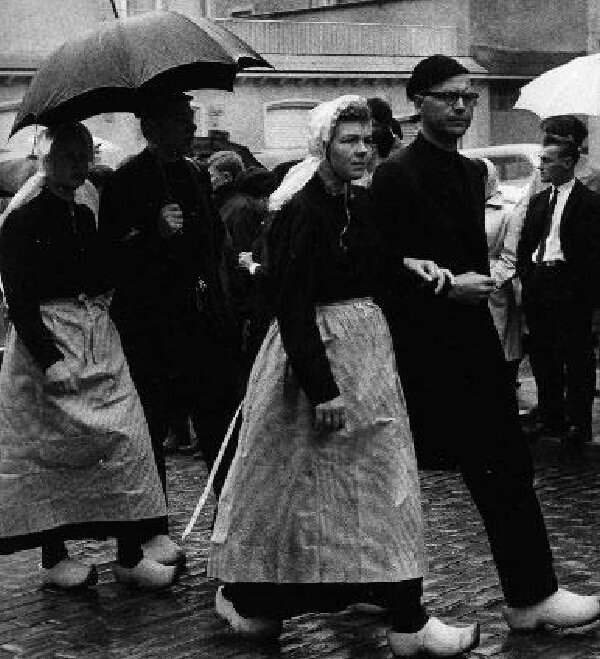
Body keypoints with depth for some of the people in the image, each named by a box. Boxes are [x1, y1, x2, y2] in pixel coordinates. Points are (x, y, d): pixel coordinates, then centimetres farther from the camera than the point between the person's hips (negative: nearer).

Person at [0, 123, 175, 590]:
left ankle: (130, 556, 2)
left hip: (98, 339, 6)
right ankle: (54, 557, 12)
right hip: (47, 339, -6)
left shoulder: (87, 212, 12)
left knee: (126, 439, -1)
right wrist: (49, 359, -19)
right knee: (51, 448, 0)